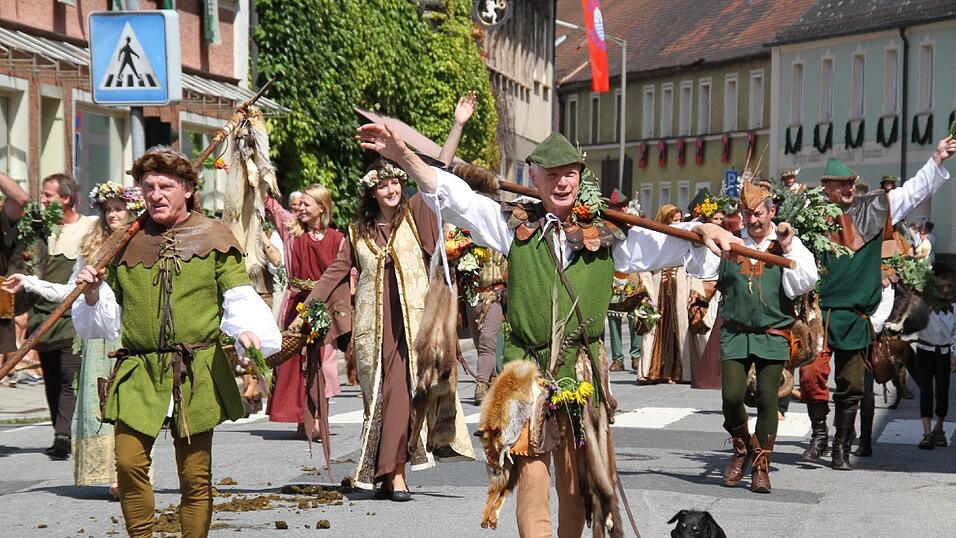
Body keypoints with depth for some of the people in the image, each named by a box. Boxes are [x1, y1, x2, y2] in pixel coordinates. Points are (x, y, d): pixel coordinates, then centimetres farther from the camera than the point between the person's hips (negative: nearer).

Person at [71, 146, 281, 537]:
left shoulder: (212, 237, 4)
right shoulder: (126, 242, 10)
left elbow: (239, 298, -1)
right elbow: (109, 320, 15)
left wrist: (246, 331, -21)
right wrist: (93, 295, -5)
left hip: (199, 373, -1)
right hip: (138, 373, 1)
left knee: (196, 475, 4)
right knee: (129, 464, -12)